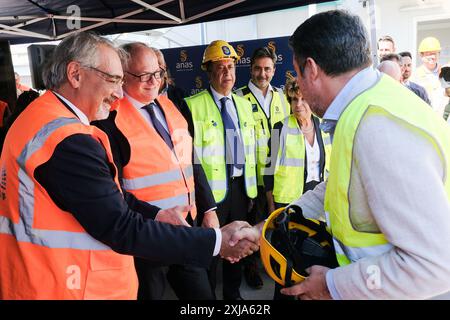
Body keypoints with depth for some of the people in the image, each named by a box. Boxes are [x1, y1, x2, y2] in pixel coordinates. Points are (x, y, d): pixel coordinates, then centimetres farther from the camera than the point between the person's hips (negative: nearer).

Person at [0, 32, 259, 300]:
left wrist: (157, 215, 1)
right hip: (64, 289, -9)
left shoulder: (41, 118, 6)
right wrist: (217, 242, -23)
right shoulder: (67, 140, -25)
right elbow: (123, 230, -26)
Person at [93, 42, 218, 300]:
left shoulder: (169, 106, 7)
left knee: (202, 293, 18)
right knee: (150, 292, 14)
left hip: (187, 223, 6)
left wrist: (208, 208, 8)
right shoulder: (111, 119, -13)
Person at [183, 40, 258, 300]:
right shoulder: (193, 105, -8)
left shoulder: (244, 104, 11)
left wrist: (252, 188, 11)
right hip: (212, 188, -5)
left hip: (241, 186, 6)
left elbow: (251, 149, 12)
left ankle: (233, 291, 37)